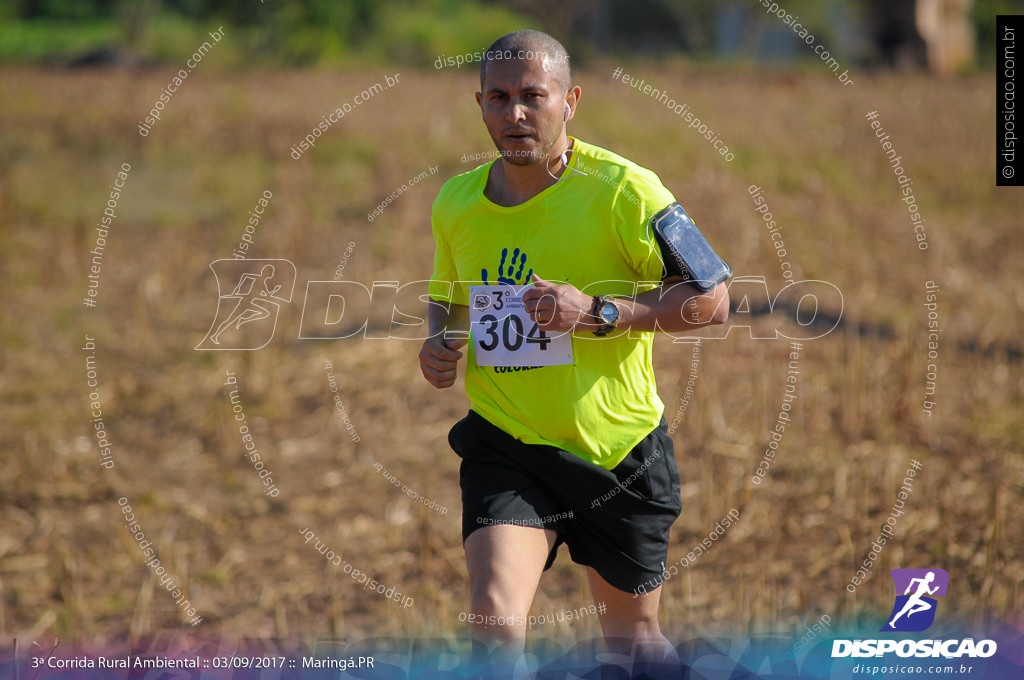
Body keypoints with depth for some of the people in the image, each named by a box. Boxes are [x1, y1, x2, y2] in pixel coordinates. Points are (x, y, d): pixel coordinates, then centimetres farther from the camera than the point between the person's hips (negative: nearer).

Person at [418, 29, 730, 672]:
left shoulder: (623, 189, -13)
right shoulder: (456, 202, 3)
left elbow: (711, 299, -15)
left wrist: (599, 312, -26)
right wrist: (441, 341, -1)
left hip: (619, 447, -2)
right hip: (504, 445, 2)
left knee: (633, 639, 14)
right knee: (494, 620, -21)